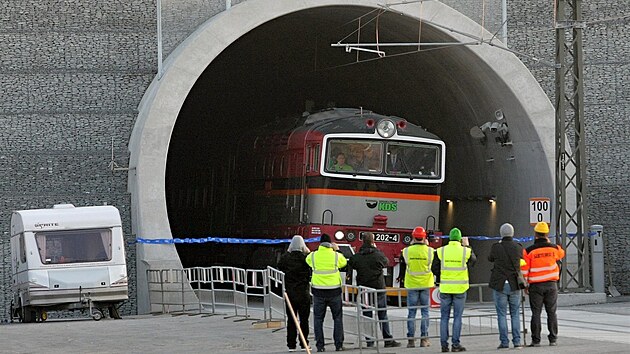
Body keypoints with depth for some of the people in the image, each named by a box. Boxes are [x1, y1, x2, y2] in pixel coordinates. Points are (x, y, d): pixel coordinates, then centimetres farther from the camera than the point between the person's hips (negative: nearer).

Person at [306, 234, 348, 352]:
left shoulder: (313, 256, -4)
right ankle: (339, 345, 6)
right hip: (334, 290, 0)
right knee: (337, 318, 10)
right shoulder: (336, 256, -5)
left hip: (318, 291, 0)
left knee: (318, 319, 8)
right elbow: (344, 262, 14)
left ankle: (320, 346, 4)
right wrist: (336, 250, 23)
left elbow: (308, 260, 18)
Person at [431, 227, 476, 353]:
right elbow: (473, 260, 16)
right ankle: (456, 344, 1)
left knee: (444, 317, 7)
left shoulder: (440, 251, -3)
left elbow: (434, 268, 2)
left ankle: (444, 344, 6)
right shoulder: (466, 251, -6)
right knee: (457, 317, 3)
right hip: (460, 288, -1)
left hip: (445, 287, 1)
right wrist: (467, 246, 25)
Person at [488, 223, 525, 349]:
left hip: (499, 285, -2)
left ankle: (504, 342, -1)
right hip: (514, 285, 2)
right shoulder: (518, 247, -2)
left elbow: (490, 258, 14)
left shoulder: (496, 247, -7)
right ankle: (517, 341, 4)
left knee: (502, 314, 2)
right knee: (515, 314, 9)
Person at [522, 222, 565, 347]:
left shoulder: (529, 251, -6)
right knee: (551, 312, 7)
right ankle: (553, 339, 6)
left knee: (536, 313, 1)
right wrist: (549, 243, 25)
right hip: (551, 285, 2)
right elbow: (561, 254, 25)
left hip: (536, 285, -2)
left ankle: (536, 340, -1)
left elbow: (524, 270, -4)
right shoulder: (554, 248, 0)